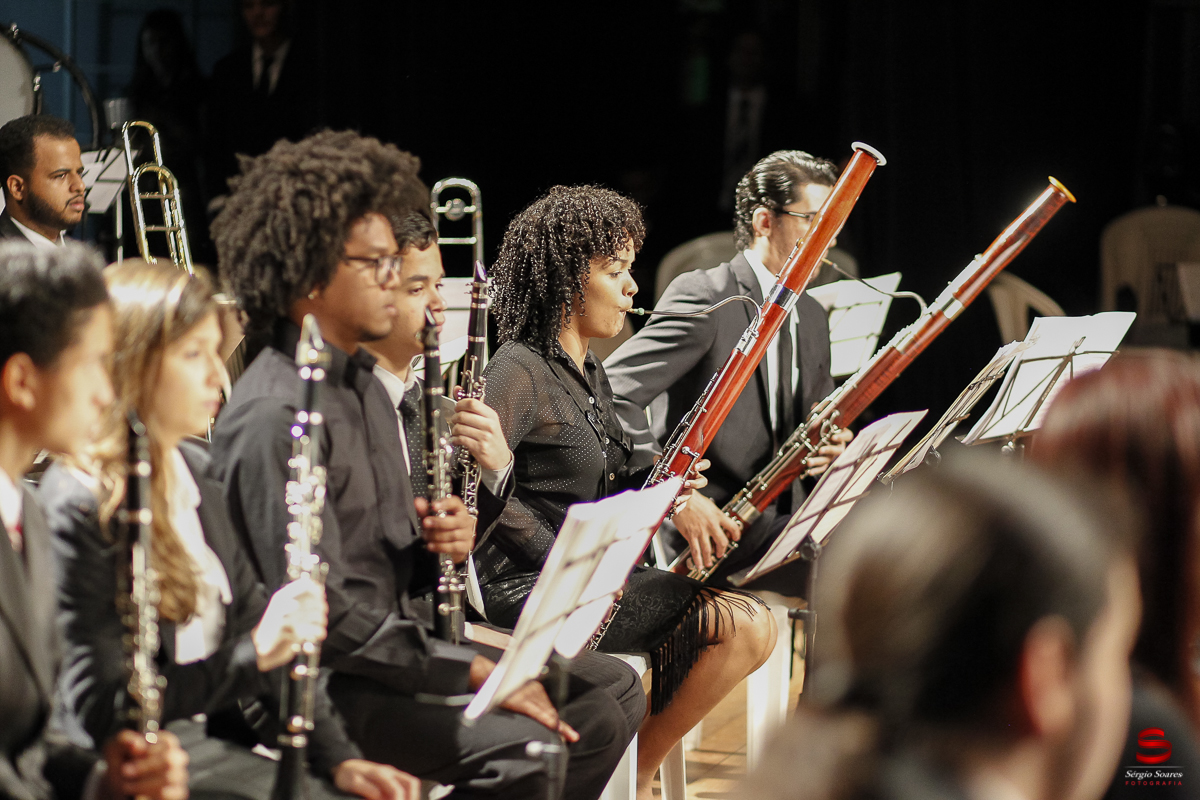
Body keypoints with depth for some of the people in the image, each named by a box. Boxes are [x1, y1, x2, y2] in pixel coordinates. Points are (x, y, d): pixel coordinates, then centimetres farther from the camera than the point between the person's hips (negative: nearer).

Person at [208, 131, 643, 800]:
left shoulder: (366, 386, 15)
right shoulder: (274, 416, -18)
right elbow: (324, 612, -23)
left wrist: (439, 540, 0)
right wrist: (472, 672, -21)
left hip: (400, 642, 10)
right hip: (322, 682, -10)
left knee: (612, 693, 3)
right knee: (521, 742, -29)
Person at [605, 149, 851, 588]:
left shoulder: (811, 317, 18)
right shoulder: (704, 297, -8)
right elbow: (610, 393, -16)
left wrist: (832, 445, 0)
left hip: (784, 519, 8)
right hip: (710, 525, -8)